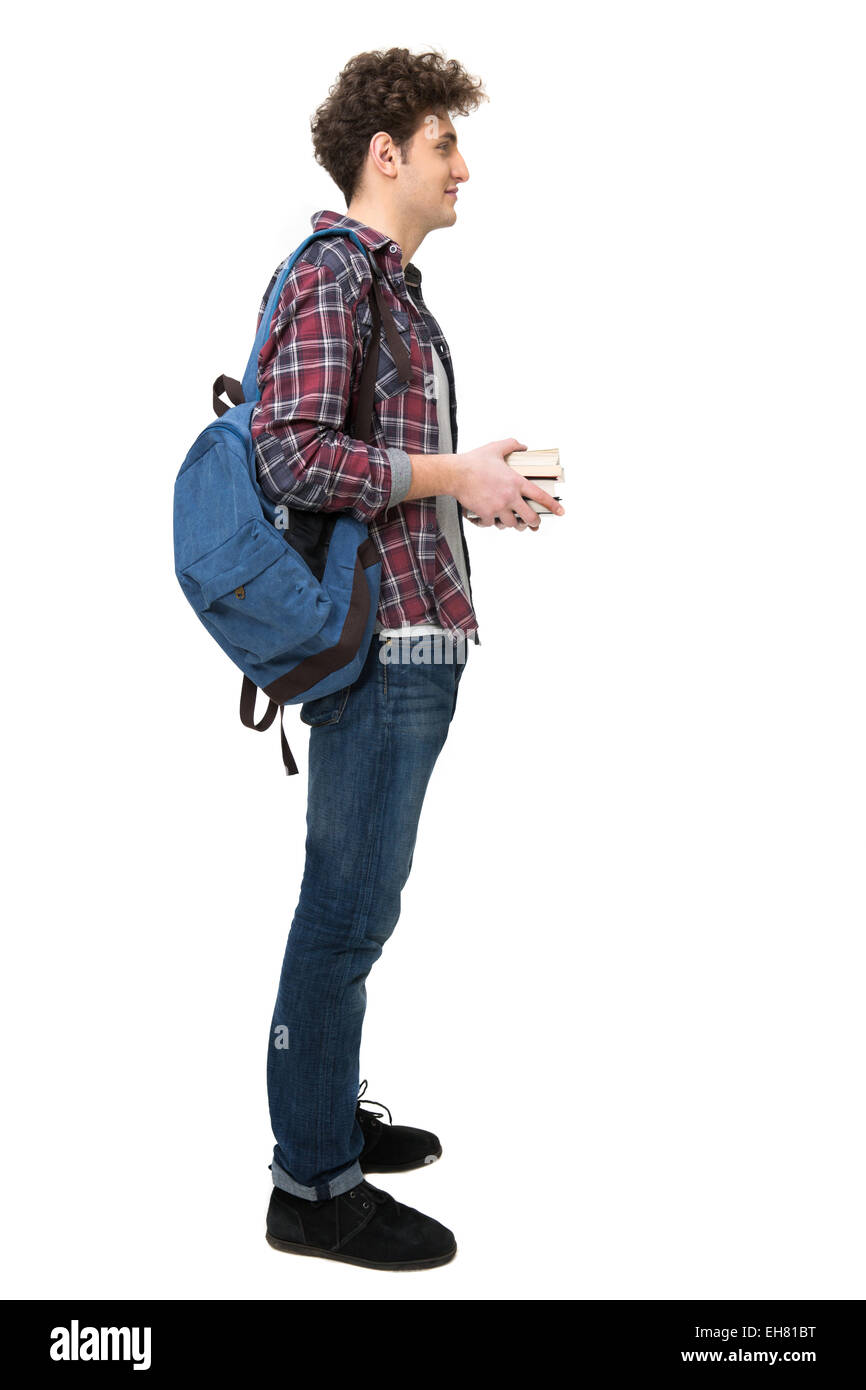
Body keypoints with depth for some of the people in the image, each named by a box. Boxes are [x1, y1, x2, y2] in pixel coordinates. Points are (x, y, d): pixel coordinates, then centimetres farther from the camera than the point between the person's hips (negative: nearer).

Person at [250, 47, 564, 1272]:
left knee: (352, 902, 17)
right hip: (379, 648, -10)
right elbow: (292, 456, -22)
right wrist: (451, 473, -16)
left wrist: (479, 481, 12)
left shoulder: (390, 286, 20)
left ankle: (325, 1116, 31)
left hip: (411, 643, 10)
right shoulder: (331, 275, -10)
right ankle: (313, 1184, 7)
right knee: (348, 910, -4)